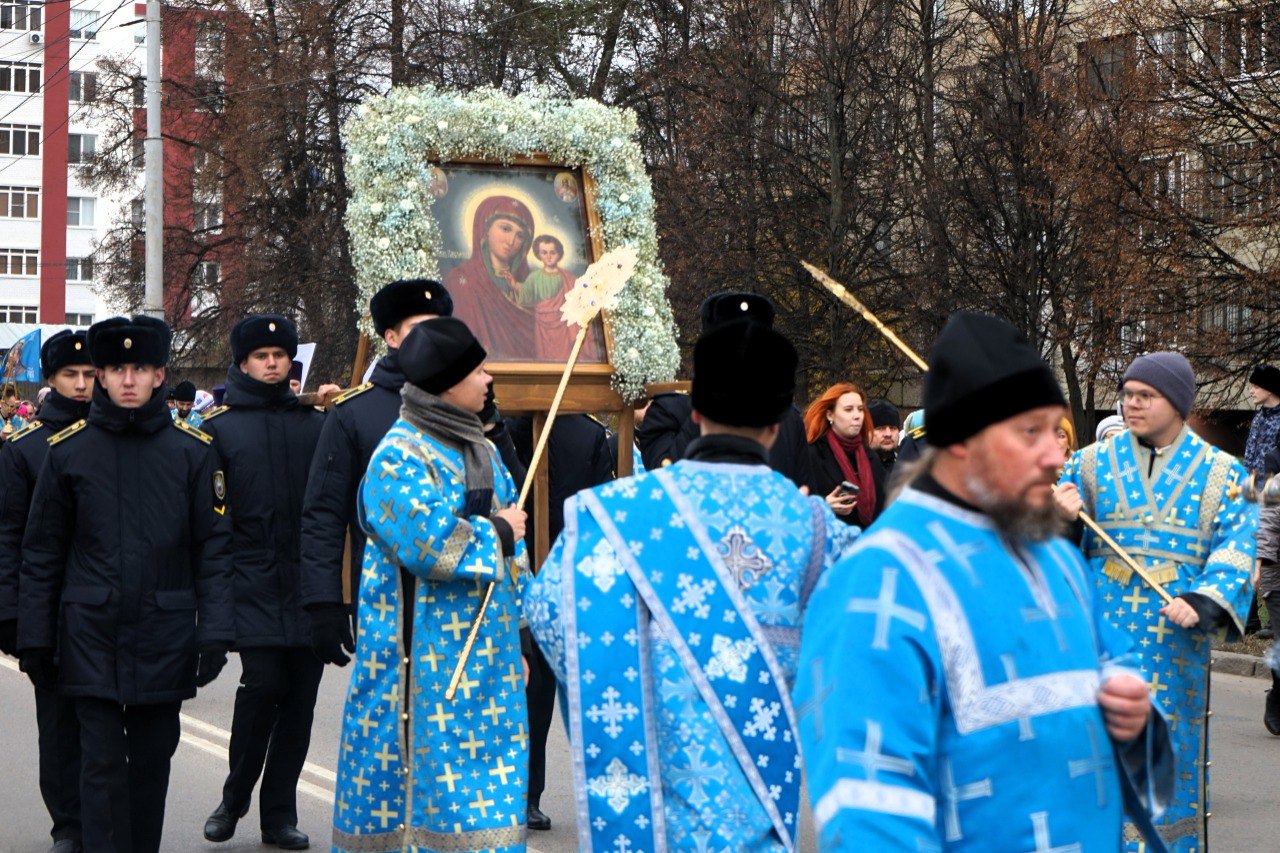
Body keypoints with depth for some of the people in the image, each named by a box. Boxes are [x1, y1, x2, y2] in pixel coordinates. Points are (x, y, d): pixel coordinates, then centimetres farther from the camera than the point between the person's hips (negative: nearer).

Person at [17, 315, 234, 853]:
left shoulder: (193, 451, 2)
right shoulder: (68, 450, 2)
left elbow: (214, 548, 2)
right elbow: (41, 553, 6)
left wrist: (215, 632, -5)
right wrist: (34, 639, 3)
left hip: (164, 636, 1)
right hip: (91, 635, -1)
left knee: (153, 758, 11)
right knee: (102, 761, -4)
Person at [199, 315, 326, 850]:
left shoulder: (314, 422, 13)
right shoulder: (219, 426, 5)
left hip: (307, 581, 3)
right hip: (253, 581, -3)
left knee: (300, 695, 3)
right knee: (263, 681, -13)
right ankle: (235, 798, 9)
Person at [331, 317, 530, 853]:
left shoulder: (479, 447, 12)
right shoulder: (399, 457, -14)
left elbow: (511, 542, 18)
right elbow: (430, 542, -26)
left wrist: (519, 618, 13)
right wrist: (495, 533, -11)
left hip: (486, 645, 8)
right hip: (426, 656, -8)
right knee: (428, 761, -3)